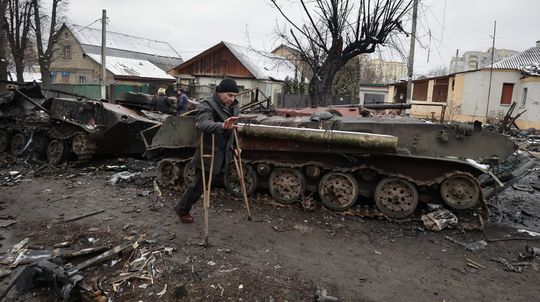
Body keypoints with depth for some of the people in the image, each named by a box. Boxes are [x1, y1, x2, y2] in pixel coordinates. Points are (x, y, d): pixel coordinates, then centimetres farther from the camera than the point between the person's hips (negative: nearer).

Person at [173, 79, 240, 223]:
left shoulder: (233, 108, 7)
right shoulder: (208, 106, -19)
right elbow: (203, 124, -41)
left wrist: (234, 147, 20)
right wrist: (222, 126, -59)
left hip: (222, 155, 8)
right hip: (208, 154, -7)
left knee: (199, 184, 19)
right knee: (198, 185, 6)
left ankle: (183, 208, 40)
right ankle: (181, 209, 31)